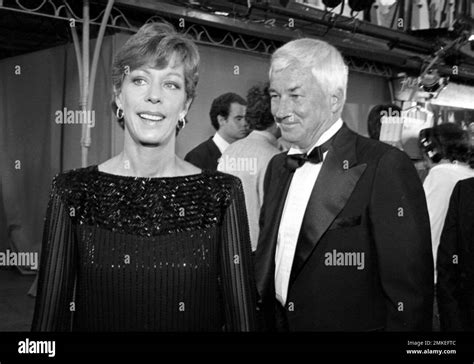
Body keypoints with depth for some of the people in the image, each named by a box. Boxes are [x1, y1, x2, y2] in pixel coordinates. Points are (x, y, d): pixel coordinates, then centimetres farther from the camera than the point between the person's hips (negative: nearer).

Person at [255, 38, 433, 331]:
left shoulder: (385, 166, -18)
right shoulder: (277, 167, 5)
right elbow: (267, 264, 8)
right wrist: (263, 323, 2)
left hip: (354, 323, -6)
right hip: (278, 323, 6)